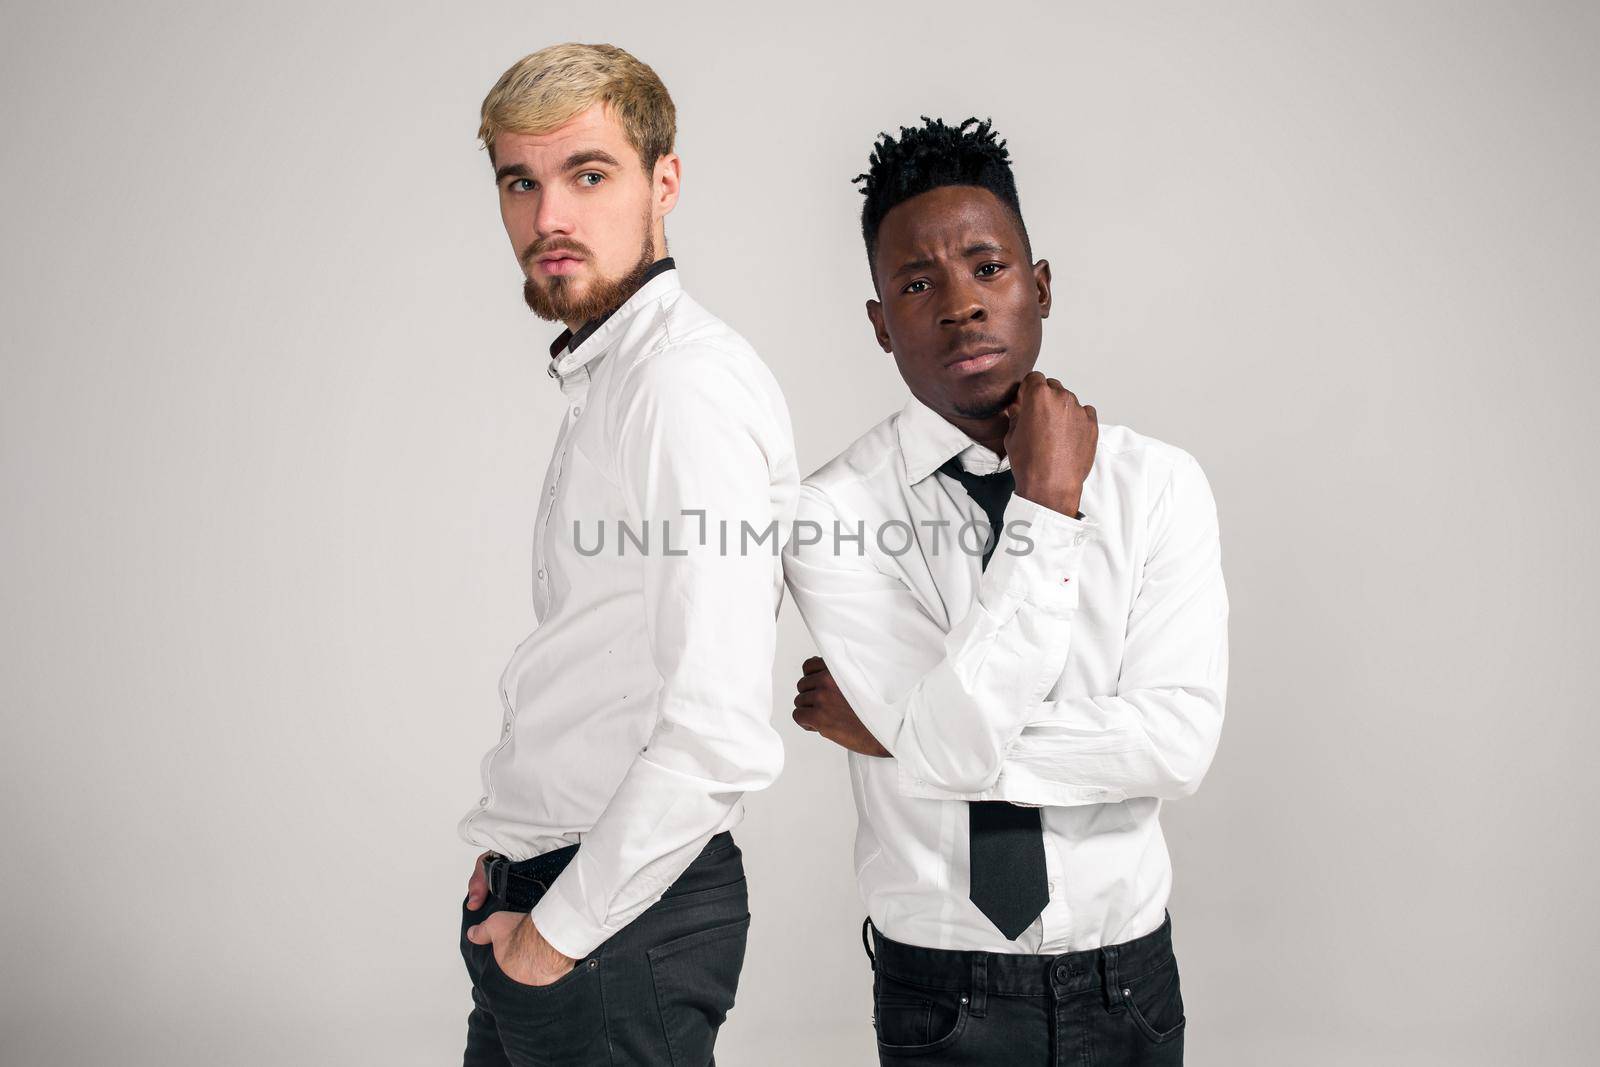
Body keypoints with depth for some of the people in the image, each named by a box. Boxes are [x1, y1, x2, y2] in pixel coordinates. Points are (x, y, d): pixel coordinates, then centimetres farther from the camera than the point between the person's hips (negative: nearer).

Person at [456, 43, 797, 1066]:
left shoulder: (692, 382, -19)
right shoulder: (603, 378, 11)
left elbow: (720, 742, -26)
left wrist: (559, 933, -16)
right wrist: (516, 864, 12)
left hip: (622, 931, -9)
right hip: (538, 906, 9)